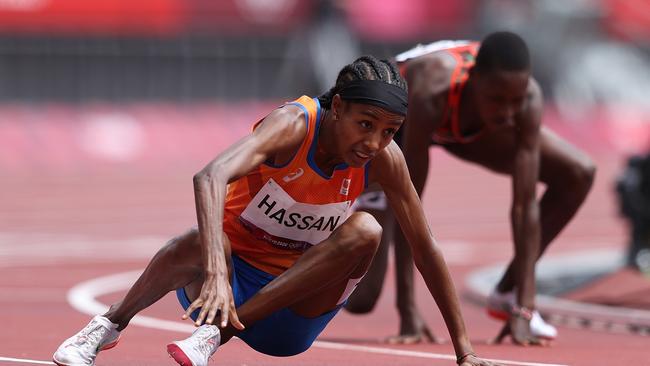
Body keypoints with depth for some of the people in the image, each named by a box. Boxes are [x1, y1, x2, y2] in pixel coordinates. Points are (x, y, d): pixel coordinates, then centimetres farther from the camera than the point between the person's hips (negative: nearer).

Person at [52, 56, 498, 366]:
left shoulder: (385, 159, -11)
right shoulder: (294, 125, -23)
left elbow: (425, 248, 0)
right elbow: (211, 176, -41)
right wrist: (216, 272, -56)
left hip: (296, 308, 4)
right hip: (232, 277, -4)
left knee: (365, 230, -26)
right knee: (201, 245, -40)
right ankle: (113, 322, -10)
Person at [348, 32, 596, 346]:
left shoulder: (528, 98, -36)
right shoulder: (430, 94, -46)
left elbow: (525, 205, -33)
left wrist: (524, 308, -36)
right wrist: (407, 311, -43)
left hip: (466, 128, 4)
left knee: (578, 174, -11)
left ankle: (508, 293, 1)